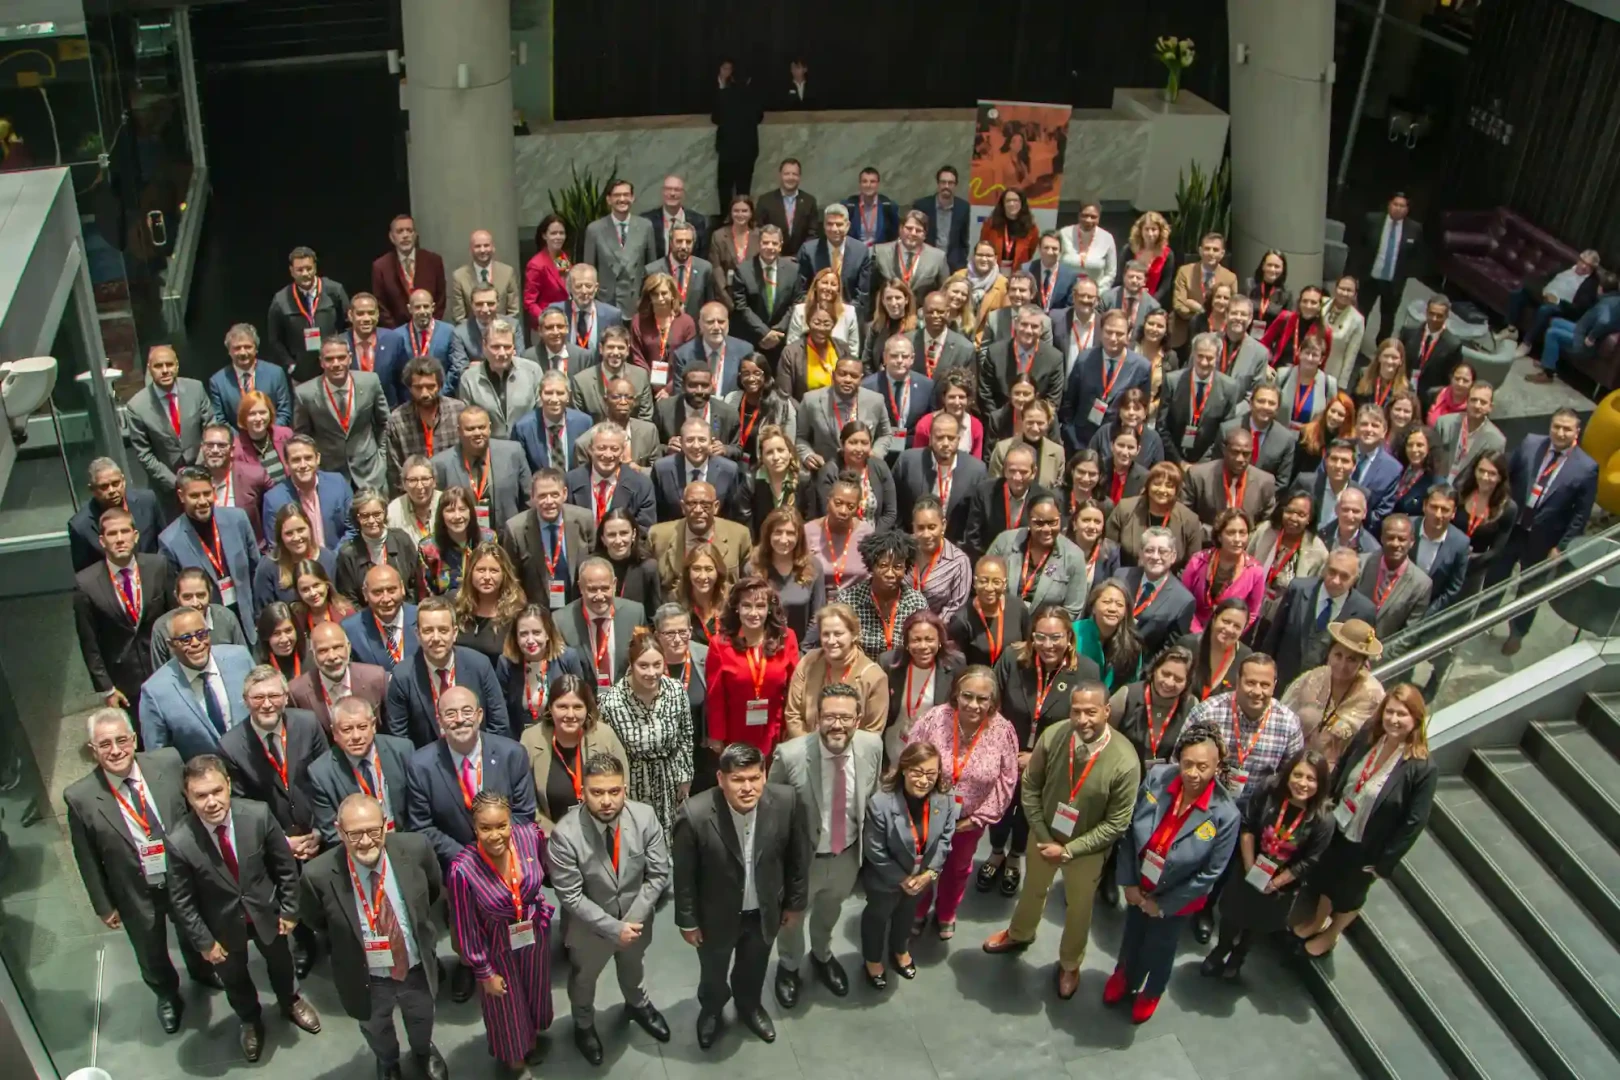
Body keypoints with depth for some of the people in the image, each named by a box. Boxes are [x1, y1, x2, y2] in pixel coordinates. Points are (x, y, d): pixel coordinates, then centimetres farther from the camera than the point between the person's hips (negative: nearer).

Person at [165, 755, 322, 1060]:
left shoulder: (257, 815, -29)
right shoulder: (179, 842, -31)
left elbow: (285, 865, -12)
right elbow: (181, 901, -16)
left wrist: (289, 909, -6)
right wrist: (204, 942, -10)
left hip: (265, 911, 1)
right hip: (223, 923, -1)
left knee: (280, 961, 29)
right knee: (234, 978, 26)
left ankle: (290, 1002, 62)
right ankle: (250, 1021, 59)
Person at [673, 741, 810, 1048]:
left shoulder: (786, 802, -26)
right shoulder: (695, 814, -33)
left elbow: (798, 857, -8)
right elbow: (684, 874, -18)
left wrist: (796, 902, 2)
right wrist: (687, 920, -8)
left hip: (764, 910, 2)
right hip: (716, 915, -2)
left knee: (754, 968, 31)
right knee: (713, 972, 28)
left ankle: (749, 1006, 63)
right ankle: (711, 1010, 60)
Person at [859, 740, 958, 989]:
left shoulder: (945, 801, -25)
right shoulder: (880, 803, -37)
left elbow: (945, 839, -9)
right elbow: (874, 852, -26)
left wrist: (930, 872, -16)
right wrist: (901, 879, -19)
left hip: (921, 875, 4)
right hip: (885, 877, -4)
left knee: (905, 910, 33)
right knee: (878, 914, 24)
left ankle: (900, 950, 62)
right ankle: (873, 959, 53)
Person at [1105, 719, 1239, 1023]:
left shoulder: (1226, 815, -31)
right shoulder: (1156, 777, -25)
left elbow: (1210, 873, -20)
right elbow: (1129, 829, -12)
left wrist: (1163, 904, -12)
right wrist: (1128, 881, -10)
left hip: (1175, 897, -2)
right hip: (1139, 885, 3)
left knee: (1159, 948, 24)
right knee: (1132, 936, 29)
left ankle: (1151, 993, 56)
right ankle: (1124, 977, 61)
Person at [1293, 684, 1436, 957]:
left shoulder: (1422, 769, -29)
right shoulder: (1366, 736, -17)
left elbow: (1414, 822, -22)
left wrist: (1384, 862, -16)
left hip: (1367, 847, -4)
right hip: (1336, 827, 4)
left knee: (1349, 894, 25)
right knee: (1325, 880, 29)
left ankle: (1331, 935, 53)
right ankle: (1318, 921, 59)